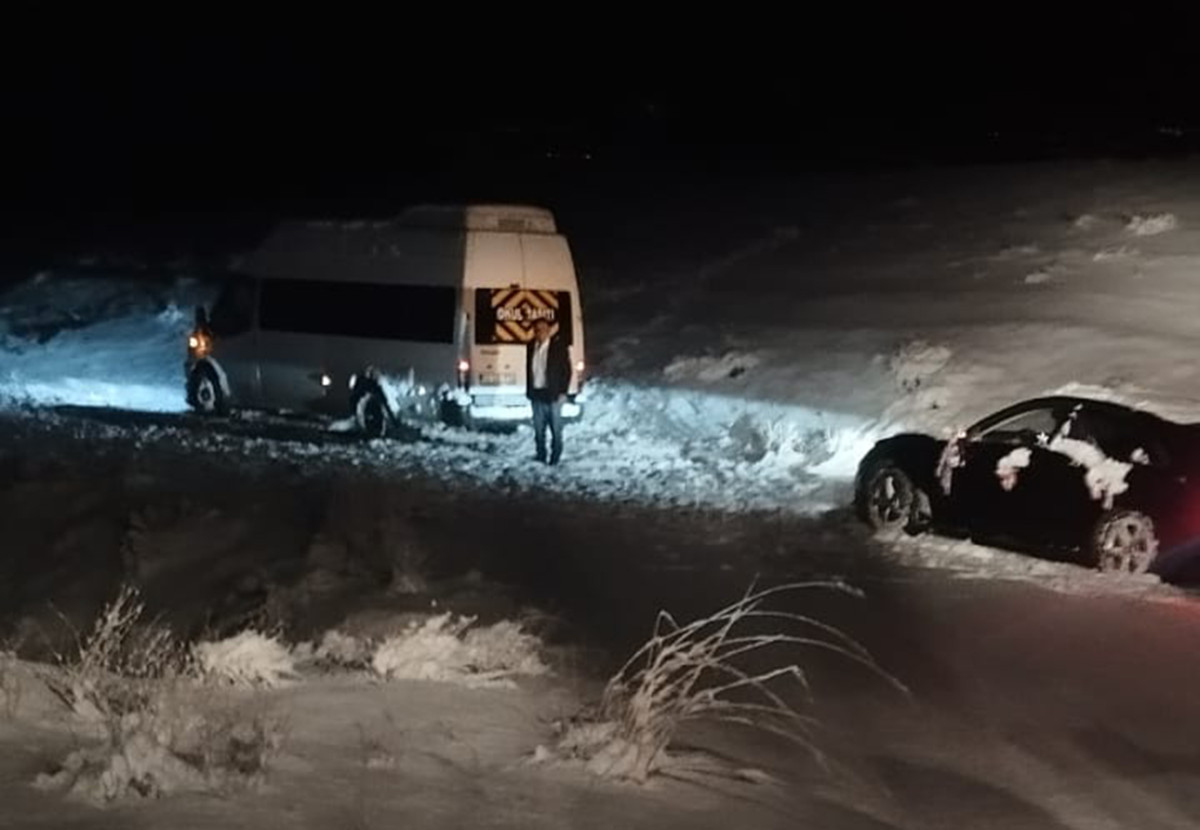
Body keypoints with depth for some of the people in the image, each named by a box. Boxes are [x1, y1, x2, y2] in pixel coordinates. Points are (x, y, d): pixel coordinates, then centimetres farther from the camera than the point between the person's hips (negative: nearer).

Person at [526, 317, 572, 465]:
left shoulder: (558, 345, -5)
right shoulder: (531, 346, 8)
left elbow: (567, 370, -3)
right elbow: (529, 369, 13)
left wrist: (562, 392, -8)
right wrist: (529, 391, 8)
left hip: (553, 394, -4)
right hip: (536, 394, 4)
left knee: (556, 429, 0)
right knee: (538, 429, 9)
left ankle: (555, 459, 6)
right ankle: (540, 457, 18)